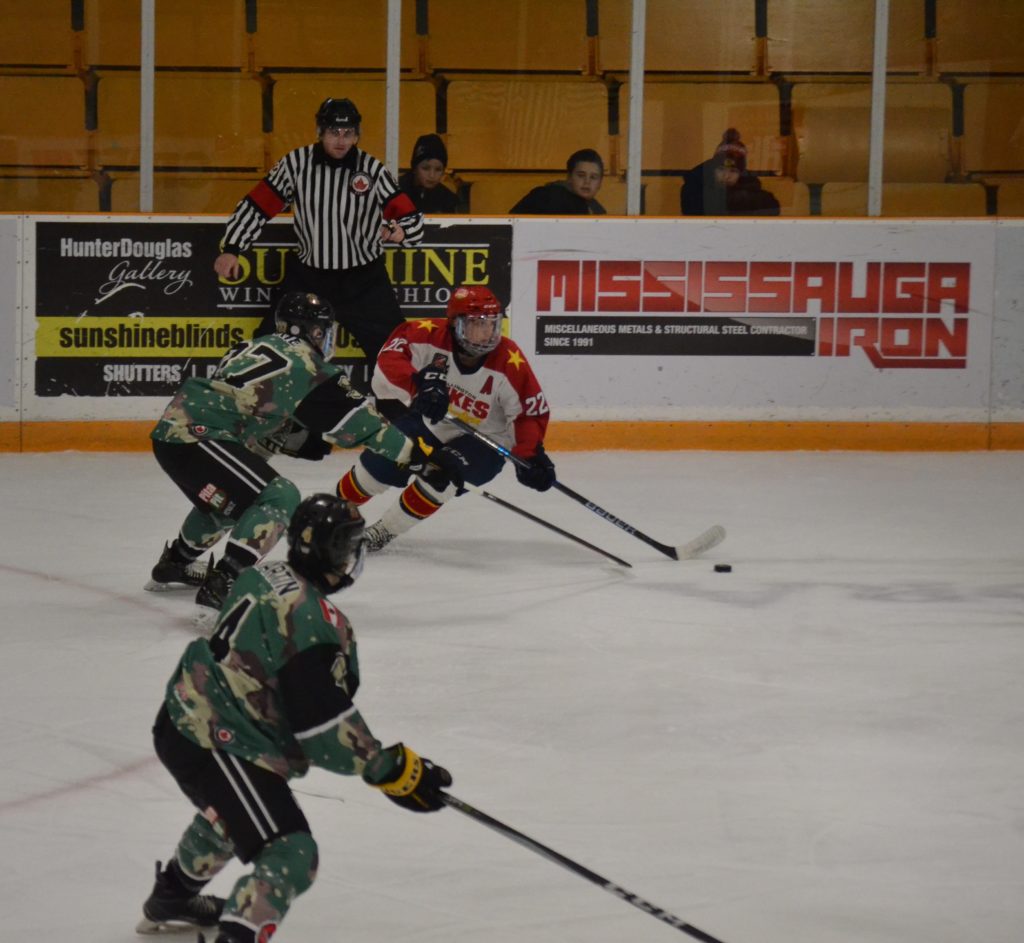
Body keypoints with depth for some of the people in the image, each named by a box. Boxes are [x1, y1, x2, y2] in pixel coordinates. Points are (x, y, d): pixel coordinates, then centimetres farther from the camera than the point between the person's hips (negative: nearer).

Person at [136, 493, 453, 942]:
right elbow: (324, 725, -25)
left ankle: (171, 898, 60)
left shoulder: (264, 577, 5)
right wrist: (390, 769, -17)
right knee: (291, 857, -15)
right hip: (214, 746, -10)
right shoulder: (312, 621, -24)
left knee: (233, 810, 38)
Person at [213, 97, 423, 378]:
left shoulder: (373, 170, -11)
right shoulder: (295, 163, -8)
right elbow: (257, 205, -1)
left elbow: (411, 218, -13)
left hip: (364, 281, -1)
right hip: (307, 276, 1)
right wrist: (230, 249, -8)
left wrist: (400, 231, -36)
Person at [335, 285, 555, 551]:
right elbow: (389, 359, -34)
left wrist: (531, 455, -30)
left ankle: (385, 531, -7)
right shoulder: (431, 334, -24)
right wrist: (419, 384, -51)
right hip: (427, 423, 2)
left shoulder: (510, 363, -25)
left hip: (483, 441, -2)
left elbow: (531, 412, -17)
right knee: (380, 464, -3)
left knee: (442, 473, -28)